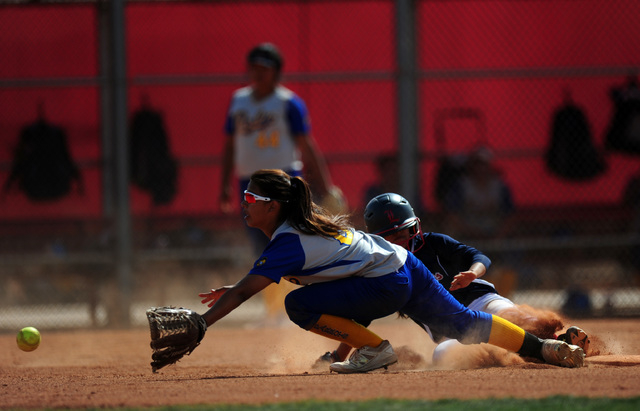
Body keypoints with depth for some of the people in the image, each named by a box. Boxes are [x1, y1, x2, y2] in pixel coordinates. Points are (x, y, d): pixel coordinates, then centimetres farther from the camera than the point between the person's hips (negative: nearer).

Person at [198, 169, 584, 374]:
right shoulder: (302, 221, 8)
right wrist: (237, 290, 20)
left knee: (299, 305, -17)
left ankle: (375, 348, -7)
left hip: (389, 285, -10)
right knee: (463, 323, 17)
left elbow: (242, 293, -25)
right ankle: (547, 347, 17)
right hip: (405, 264, 10)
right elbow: (273, 270, 28)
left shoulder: (288, 243, -18)